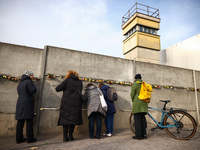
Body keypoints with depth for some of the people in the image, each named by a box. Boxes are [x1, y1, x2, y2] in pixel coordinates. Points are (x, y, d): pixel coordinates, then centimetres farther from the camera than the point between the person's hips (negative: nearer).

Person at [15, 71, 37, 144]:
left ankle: (19, 138, 17)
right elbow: (33, 90, -15)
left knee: (20, 121, 11)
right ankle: (30, 138, 4)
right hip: (27, 103, -8)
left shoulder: (20, 83, 19)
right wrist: (33, 85, 1)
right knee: (29, 121, -1)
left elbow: (19, 92, 18)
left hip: (20, 103, 8)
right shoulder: (28, 81, -8)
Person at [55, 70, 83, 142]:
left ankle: (65, 137, 8)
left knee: (65, 118, 7)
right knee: (73, 119, 10)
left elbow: (57, 89, -6)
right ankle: (70, 136, 13)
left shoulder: (67, 80, -3)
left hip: (66, 103, -2)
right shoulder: (80, 82, 8)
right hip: (76, 103, 2)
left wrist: (64, 88, 11)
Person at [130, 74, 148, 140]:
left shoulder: (134, 84, -3)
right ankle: (144, 134, 19)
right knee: (143, 119, 14)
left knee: (137, 119, -1)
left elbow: (132, 94, -4)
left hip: (137, 103, -6)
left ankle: (139, 135, 2)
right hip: (144, 103, 6)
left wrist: (133, 100, 13)